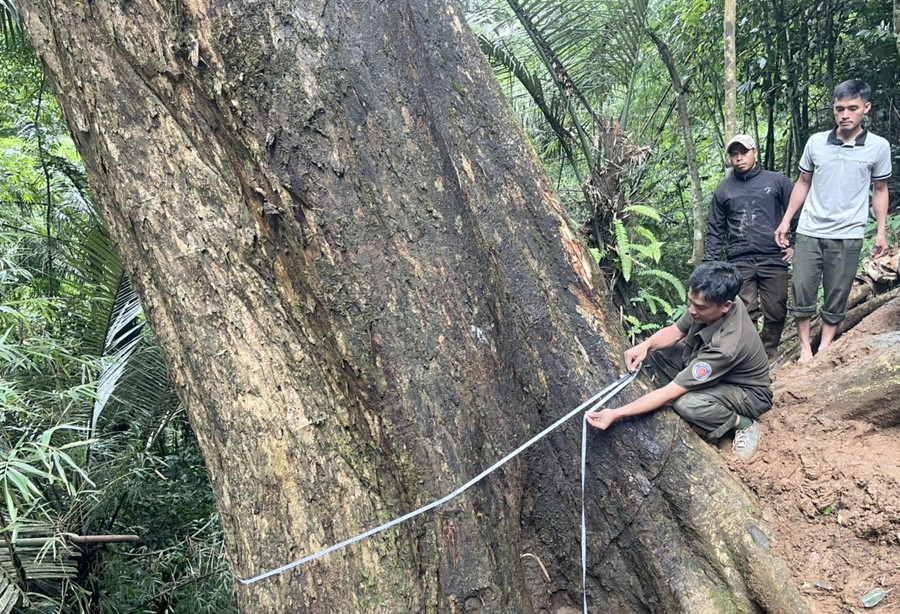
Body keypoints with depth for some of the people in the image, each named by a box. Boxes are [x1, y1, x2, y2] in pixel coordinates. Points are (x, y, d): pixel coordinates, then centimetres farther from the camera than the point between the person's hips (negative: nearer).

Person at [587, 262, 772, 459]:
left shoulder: (726, 345, -40)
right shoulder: (708, 302, -20)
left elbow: (671, 392, -38)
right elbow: (675, 331, -2)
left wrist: (616, 414, -38)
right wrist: (645, 345, -25)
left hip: (749, 393, -7)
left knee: (687, 403, -36)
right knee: (655, 350, -8)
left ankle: (743, 424, -7)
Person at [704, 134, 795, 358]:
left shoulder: (777, 182, 8)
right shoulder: (723, 191, 13)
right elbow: (715, 231, 14)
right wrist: (708, 265, 6)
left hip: (774, 260, 0)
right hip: (739, 263, 1)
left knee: (776, 313, 2)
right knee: (746, 314, -4)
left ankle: (769, 355, 16)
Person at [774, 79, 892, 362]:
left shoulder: (878, 147, -2)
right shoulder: (816, 142, 1)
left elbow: (880, 190, 7)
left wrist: (881, 232, 3)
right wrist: (785, 221, 7)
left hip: (848, 236, -1)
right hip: (809, 232, 1)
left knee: (836, 296, 5)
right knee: (802, 289, 1)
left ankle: (825, 348, 16)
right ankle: (805, 346, 14)